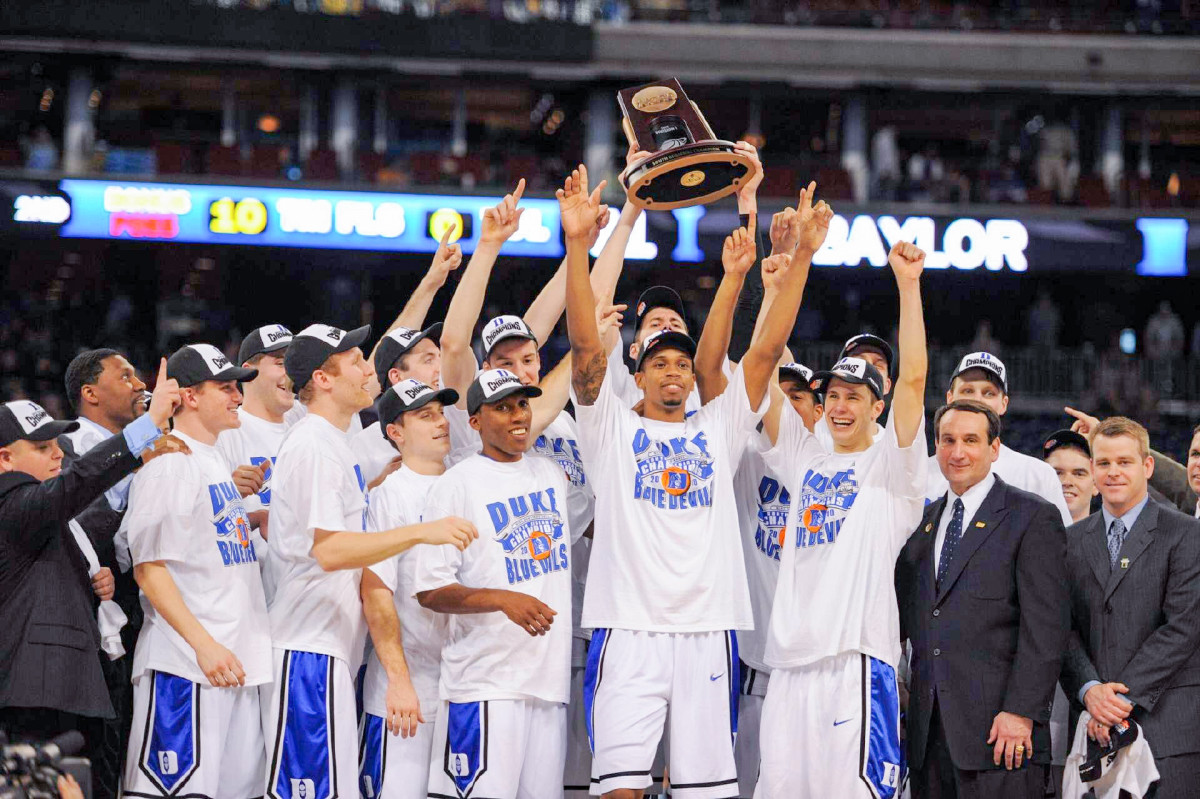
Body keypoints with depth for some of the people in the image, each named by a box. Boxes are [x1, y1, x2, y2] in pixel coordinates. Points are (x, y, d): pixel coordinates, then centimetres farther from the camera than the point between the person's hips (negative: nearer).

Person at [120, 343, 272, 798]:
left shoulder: (216, 461, 19)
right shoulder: (168, 465, -10)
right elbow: (148, 567, -16)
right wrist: (204, 645, -21)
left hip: (235, 660, 9)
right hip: (185, 666, -9)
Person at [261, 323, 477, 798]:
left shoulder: (333, 441, 18)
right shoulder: (313, 445, -14)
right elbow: (329, 550, -23)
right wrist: (421, 532, -28)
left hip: (331, 648, 11)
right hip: (309, 649, -11)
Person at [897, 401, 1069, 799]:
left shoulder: (1033, 517, -1)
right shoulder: (923, 520, 19)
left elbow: (1045, 627, -8)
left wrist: (1021, 712, -16)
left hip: (998, 725, -6)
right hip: (929, 729, 6)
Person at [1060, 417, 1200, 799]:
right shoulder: (1072, 541, 15)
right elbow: (1065, 627, 8)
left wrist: (1124, 696, -11)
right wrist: (1089, 691, -10)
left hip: (1166, 725, -3)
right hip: (1095, 728, 4)